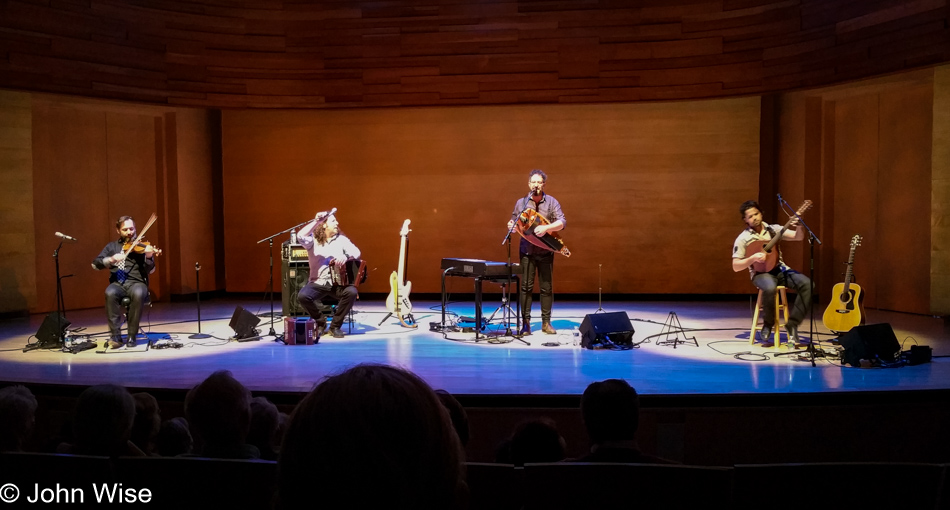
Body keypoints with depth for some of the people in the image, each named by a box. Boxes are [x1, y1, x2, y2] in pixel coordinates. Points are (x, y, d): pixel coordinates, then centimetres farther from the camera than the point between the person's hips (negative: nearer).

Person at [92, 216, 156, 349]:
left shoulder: (141, 246, 8)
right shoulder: (112, 246, 15)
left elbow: (150, 270, -2)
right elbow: (95, 264, 4)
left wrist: (149, 257, -23)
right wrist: (112, 259, -14)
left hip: (137, 283, -2)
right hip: (117, 284, 2)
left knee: (138, 294, -37)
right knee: (110, 293, -34)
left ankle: (132, 335, -25)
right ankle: (115, 335, -26)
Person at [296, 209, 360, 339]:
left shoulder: (341, 239, 8)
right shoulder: (313, 239, 0)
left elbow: (356, 252, -3)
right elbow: (300, 236, -21)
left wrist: (346, 257, -25)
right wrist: (315, 221, -19)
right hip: (318, 283, -1)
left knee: (352, 292, -30)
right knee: (302, 296, -29)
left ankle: (335, 325, -8)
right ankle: (321, 322, 0)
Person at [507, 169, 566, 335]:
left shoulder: (552, 202, 0)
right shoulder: (521, 202, 5)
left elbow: (562, 221, -10)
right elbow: (514, 222, 12)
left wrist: (546, 228, -25)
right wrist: (512, 226, -12)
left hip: (546, 251, 0)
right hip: (527, 251, 1)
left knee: (547, 287, 4)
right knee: (526, 287, -2)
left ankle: (546, 322, 15)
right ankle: (526, 323, 4)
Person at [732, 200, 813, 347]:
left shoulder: (773, 229, 8)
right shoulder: (743, 239, -2)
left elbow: (799, 237, 1)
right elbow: (735, 267, -5)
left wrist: (798, 227, -20)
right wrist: (752, 258, -20)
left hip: (780, 269, 4)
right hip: (761, 273, -4)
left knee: (807, 284, -24)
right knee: (770, 288, -40)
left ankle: (792, 324, -13)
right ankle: (767, 326, -12)